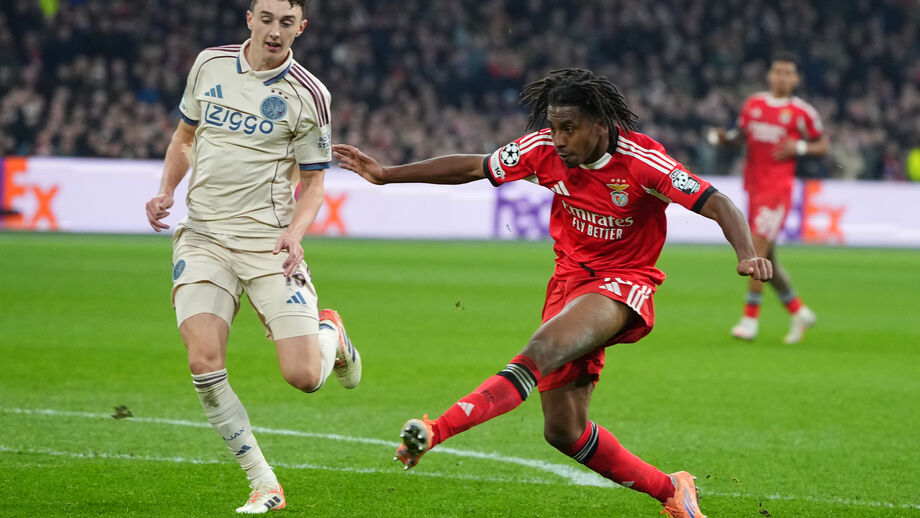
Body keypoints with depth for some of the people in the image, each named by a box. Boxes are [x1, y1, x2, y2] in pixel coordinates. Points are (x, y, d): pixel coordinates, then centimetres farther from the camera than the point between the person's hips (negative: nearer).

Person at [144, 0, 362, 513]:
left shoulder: (308, 94, -3)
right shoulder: (209, 65, 6)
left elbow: (313, 182, 4)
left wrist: (294, 231, -15)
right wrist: (165, 192, 4)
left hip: (270, 241, -2)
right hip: (203, 238, 2)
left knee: (304, 376, -12)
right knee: (205, 365, -19)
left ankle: (329, 333, 28)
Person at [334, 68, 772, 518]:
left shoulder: (640, 161, -19)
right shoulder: (544, 150, -6)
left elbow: (716, 204, -22)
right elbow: (472, 168, 6)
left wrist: (746, 255, -41)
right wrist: (386, 175, 6)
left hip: (623, 284, -6)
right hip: (570, 277, 6)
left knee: (544, 348, -36)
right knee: (563, 430, 2)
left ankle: (438, 430, -47)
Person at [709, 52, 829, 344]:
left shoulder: (802, 112, -2)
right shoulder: (753, 104, 10)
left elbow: (823, 146, 5)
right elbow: (741, 133, 22)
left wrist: (799, 147, -13)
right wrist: (724, 137, 0)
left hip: (778, 187, -6)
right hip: (754, 187, 6)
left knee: (757, 248, -17)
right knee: (765, 257, 9)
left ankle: (750, 320, -14)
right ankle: (799, 313, 25)